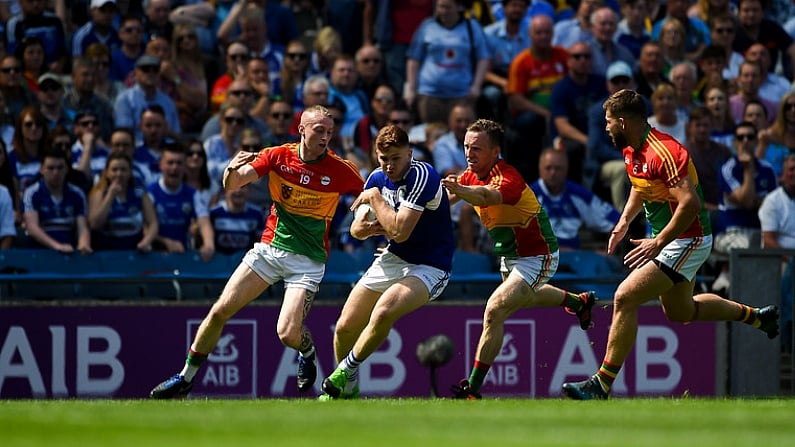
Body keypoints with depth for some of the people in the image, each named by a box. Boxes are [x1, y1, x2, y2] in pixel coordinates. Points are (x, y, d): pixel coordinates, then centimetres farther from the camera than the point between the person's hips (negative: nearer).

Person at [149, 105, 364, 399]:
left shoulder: (340, 170, -11)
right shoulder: (278, 156, -5)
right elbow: (231, 185, -8)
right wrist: (232, 170, -31)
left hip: (308, 261, -3)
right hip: (270, 249, 3)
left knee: (288, 333, -18)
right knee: (220, 311, -3)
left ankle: (308, 353, 20)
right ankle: (186, 377, 13)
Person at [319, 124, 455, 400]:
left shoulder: (422, 176, -23)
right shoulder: (378, 178, 1)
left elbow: (400, 231, -30)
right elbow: (356, 229, 11)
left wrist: (374, 198, -20)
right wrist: (368, 227, -12)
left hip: (430, 268, -7)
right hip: (393, 260, 7)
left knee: (383, 313, -32)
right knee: (345, 327, 0)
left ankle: (345, 373, -10)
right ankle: (347, 389, 25)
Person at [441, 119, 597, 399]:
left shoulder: (508, 177, -33)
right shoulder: (472, 175, -6)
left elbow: (488, 196, -56)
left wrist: (461, 190, -76)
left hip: (537, 258, -10)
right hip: (510, 257, 10)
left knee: (494, 312, -24)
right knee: (527, 297, 38)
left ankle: (473, 389, -20)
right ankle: (579, 302, 68)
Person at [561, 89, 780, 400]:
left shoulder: (663, 153, -27)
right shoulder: (632, 151, 4)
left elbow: (690, 203, -32)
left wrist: (658, 243, -28)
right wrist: (624, 221, 12)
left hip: (687, 241, -11)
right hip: (672, 240, 11)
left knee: (625, 298, -18)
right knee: (680, 312, 26)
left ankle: (602, 384, -15)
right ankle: (755, 315, 43)